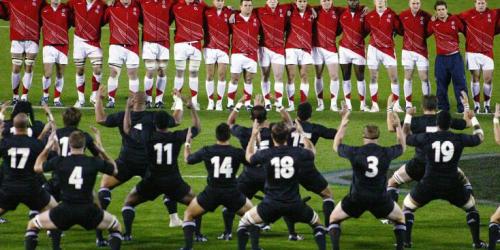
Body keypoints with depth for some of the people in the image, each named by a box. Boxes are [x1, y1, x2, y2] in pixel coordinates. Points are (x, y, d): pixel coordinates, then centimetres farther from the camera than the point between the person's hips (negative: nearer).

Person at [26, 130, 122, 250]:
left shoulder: (59, 162, -2)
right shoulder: (94, 162, -3)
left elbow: (37, 167, 18)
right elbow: (115, 170, 18)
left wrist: (47, 148, 27)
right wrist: (102, 151, 22)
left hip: (65, 210, 0)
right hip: (88, 212, 0)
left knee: (32, 225, 20)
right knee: (116, 226, 24)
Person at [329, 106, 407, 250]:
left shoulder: (354, 152, -11)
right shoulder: (386, 153, -7)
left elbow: (336, 146, 12)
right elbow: (402, 147, 18)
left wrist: (343, 124, 19)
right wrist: (398, 126, 23)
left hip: (356, 199, -1)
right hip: (380, 199, 1)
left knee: (334, 219, 20)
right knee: (400, 218, 27)